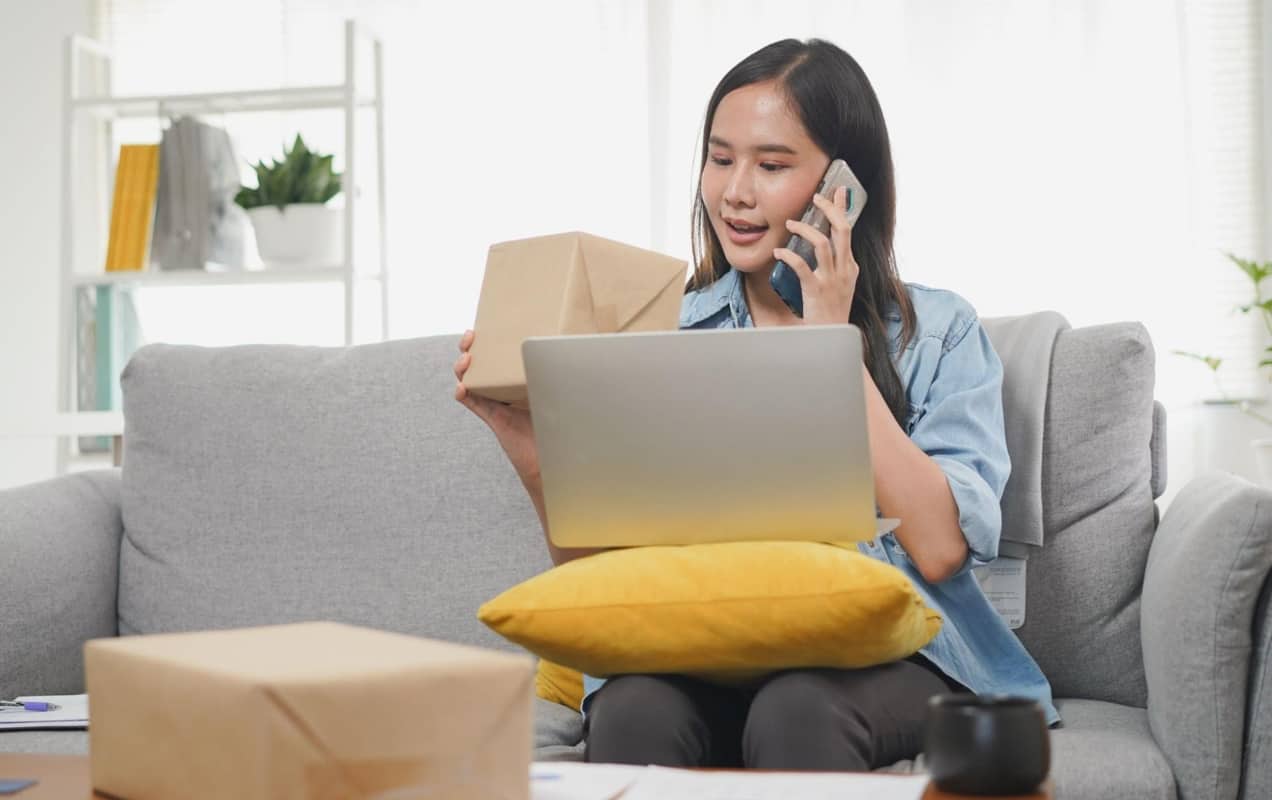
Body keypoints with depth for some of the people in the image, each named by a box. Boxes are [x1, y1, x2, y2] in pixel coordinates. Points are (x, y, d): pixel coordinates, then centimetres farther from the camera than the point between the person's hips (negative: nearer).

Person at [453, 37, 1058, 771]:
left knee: (797, 706, -35)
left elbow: (941, 550, -12)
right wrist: (539, 464, -12)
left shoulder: (938, 332, 4)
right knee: (635, 709, -33)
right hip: (701, 648, 2)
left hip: (889, 654, -1)